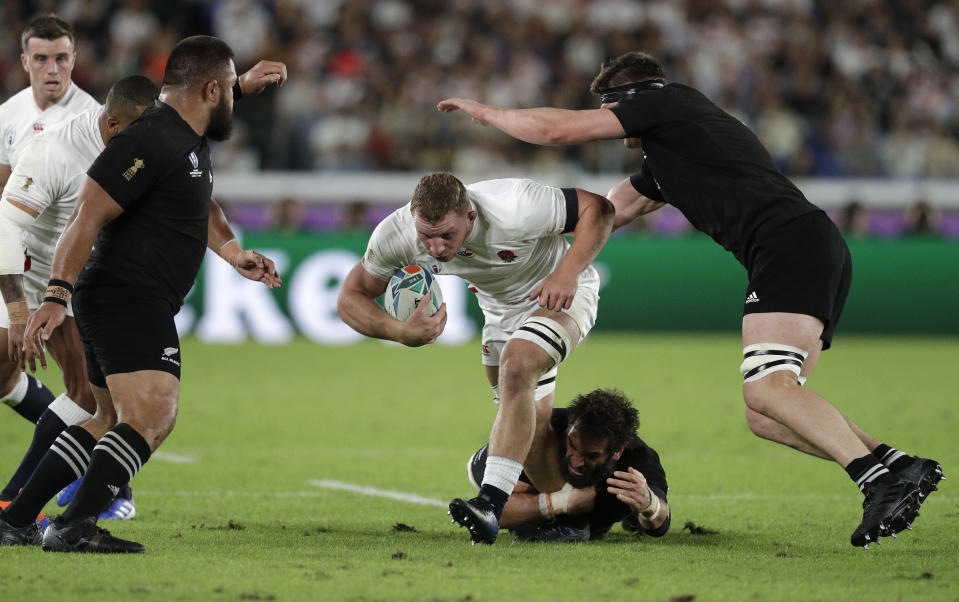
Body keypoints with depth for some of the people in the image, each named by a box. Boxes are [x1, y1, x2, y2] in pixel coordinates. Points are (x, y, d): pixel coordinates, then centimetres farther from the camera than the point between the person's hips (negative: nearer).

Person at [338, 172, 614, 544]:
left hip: (559, 292, -6)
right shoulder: (396, 235, -23)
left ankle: (490, 504, -37)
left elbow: (597, 208, -24)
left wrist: (567, 272, -36)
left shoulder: (512, 209, -36)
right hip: (500, 313, 6)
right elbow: (350, 299, -12)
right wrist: (401, 332, -31)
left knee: (516, 365, -32)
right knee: (529, 431, 2)